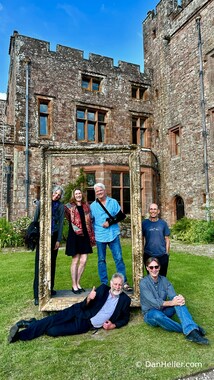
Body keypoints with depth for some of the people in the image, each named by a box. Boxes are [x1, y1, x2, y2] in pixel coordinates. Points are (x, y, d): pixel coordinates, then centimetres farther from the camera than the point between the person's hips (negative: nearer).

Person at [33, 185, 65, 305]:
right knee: (40, 263, -6)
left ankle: (49, 288, 25)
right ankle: (38, 294, -2)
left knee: (52, 262, 10)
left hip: (54, 236, 2)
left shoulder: (61, 206, 4)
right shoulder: (42, 202, 2)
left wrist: (59, 240, -1)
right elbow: (35, 219, 4)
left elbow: (61, 223, 3)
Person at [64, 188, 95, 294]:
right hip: (74, 236, -4)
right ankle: (74, 285, 16)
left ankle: (77, 283, 22)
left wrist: (92, 236, 11)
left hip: (85, 236, 4)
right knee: (75, 260, 2)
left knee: (83, 260, 5)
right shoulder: (69, 207, 0)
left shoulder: (86, 206, 12)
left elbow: (89, 222, 13)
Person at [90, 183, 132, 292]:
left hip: (113, 235, -1)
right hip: (99, 236, 1)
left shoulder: (113, 202, 5)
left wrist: (110, 222, -11)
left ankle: (124, 282, 8)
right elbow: (90, 221, 11)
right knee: (101, 260, 8)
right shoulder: (93, 205, 9)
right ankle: (104, 284, 18)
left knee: (119, 258, -1)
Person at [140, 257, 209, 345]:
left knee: (178, 300, -25)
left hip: (164, 311, 4)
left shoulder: (164, 280, 0)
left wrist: (179, 298, -37)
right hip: (150, 314, -4)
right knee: (157, 315, -41)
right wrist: (171, 302, -38)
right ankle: (186, 330, -30)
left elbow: (173, 295, -13)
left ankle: (191, 331, -41)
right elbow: (153, 302, -25)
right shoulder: (143, 282, -15)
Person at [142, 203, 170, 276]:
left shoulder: (163, 223, 3)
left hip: (162, 255, 1)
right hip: (148, 256, -1)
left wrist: (167, 253, 2)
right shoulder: (144, 223, 0)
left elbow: (167, 239, 6)